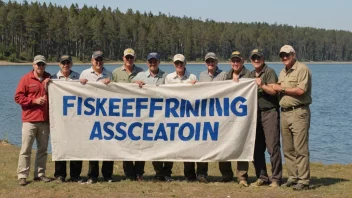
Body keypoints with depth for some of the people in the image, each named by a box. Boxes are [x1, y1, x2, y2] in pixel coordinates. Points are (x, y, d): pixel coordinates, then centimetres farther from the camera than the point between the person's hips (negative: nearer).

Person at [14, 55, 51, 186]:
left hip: (45, 120, 4)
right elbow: (18, 97, -5)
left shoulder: (49, 79, 12)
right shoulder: (26, 79, -1)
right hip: (29, 119, -4)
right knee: (26, 149, -4)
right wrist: (34, 100, -14)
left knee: (43, 149, 9)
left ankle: (40, 174, 16)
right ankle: (22, 175, -1)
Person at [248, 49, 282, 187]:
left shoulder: (269, 72, -2)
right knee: (257, 148, 7)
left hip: (269, 112, -7)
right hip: (255, 113, 7)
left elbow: (273, 91, -12)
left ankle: (276, 179, -4)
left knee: (273, 147, -8)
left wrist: (262, 85, -25)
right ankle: (262, 177, 14)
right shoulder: (251, 75, 19)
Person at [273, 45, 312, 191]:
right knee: (288, 149, 8)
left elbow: (301, 90, -17)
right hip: (284, 112, 8)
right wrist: (276, 88, 4)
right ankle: (293, 177, 15)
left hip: (299, 112, -8)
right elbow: (277, 90, 25)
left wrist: (282, 88, -8)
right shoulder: (282, 72, 20)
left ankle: (303, 180, -7)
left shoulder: (302, 69, -6)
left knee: (300, 148, -9)